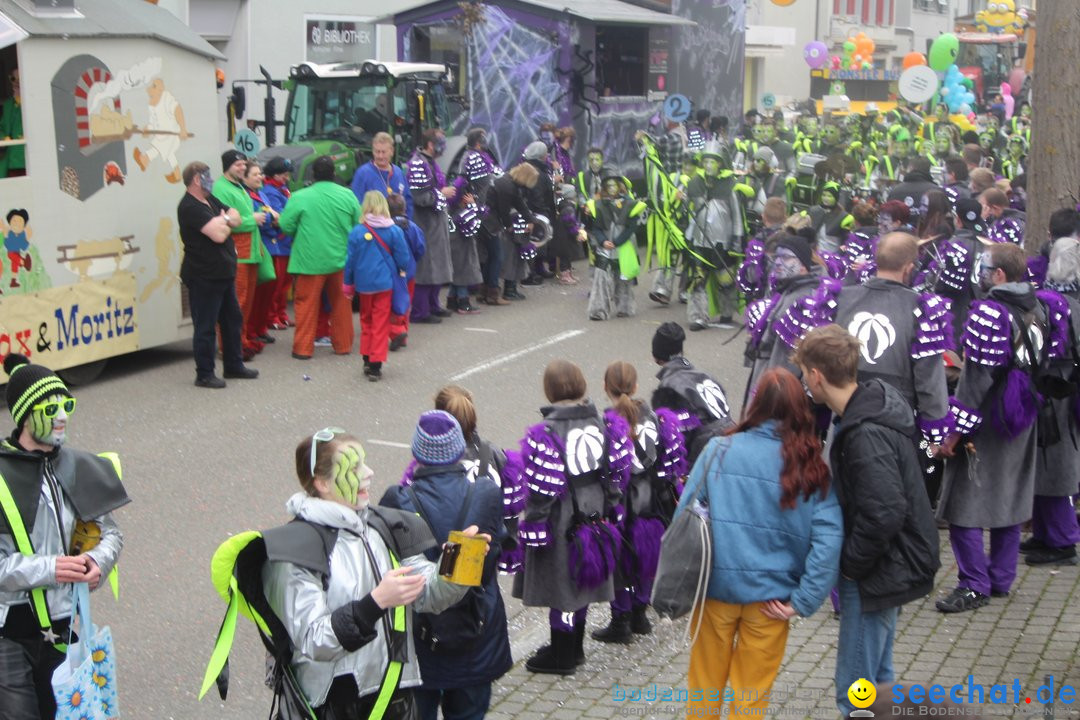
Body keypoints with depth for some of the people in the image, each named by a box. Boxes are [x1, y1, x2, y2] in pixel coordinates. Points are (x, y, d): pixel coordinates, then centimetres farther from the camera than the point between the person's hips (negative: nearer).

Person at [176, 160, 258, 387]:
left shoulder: (210, 200, 14)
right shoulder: (190, 207, -17)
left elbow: (236, 219, 11)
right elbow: (218, 235, -24)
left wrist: (222, 222, -10)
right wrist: (226, 221, -3)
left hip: (223, 273, 10)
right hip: (203, 277, -10)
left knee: (232, 320, 16)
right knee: (205, 327, -3)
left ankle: (234, 365, 28)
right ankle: (204, 375, 5)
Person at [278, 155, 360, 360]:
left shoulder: (299, 197, -11)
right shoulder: (348, 195, -2)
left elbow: (286, 226, -6)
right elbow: (359, 226, 6)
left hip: (311, 261, -3)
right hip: (341, 260, 3)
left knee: (306, 304, 7)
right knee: (341, 303, 15)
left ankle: (303, 348, 9)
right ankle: (343, 344, 23)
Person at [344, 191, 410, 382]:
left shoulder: (357, 232, -7)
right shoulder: (394, 231, -9)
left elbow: (350, 260, 0)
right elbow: (403, 256, -3)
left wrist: (348, 285, 12)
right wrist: (402, 271, 20)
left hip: (364, 283, 1)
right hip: (385, 282, -1)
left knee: (366, 320, 19)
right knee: (381, 324, 3)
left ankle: (367, 360, 25)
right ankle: (375, 366, 1)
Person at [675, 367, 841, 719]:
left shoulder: (719, 450, -6)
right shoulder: (810, 467, -6)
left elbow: (684, 516, -6)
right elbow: (829, 537, -14)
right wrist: (803, 601, -11)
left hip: (715, 587, 0)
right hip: (770, 596, 0)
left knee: (705, 684, 20)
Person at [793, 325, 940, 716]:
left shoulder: (867, 435, -27)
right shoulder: (871, 405, 4)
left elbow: (884, 515, -32)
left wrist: (850, 563, -17)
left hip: (878, 575, -10)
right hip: (886, 565, 10)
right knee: (877, 676, 23)